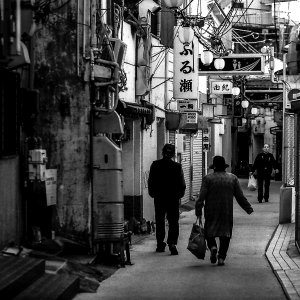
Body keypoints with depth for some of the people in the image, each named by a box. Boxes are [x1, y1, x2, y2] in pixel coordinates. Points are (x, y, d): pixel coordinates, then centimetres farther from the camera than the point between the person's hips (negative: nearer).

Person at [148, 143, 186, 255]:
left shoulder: (155, 165, -4)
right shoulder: (177, 166, -8)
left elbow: (150, 182, 1)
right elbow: (182, 184, -3)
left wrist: (153, 194, 14)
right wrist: (179, 195, 12)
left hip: (159, 198, 1)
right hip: (173, 198, -1)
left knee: (160, 222, 14)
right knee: (173, 222, 4)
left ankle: (160, 244, 17)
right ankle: (172, 243, -12)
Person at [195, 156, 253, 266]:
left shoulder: (207, 178, -4)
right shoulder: (232, 178, 2)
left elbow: (201, 197, -9)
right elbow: (240, 196, 4)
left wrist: (198, 211, -6)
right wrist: (248, 208, 14)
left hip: (211, 212, -1)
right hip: (227, 212, 1)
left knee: (209, 232, 12)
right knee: (225, 234, 8)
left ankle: (212, 247, -14)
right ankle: (221, 258, 0)